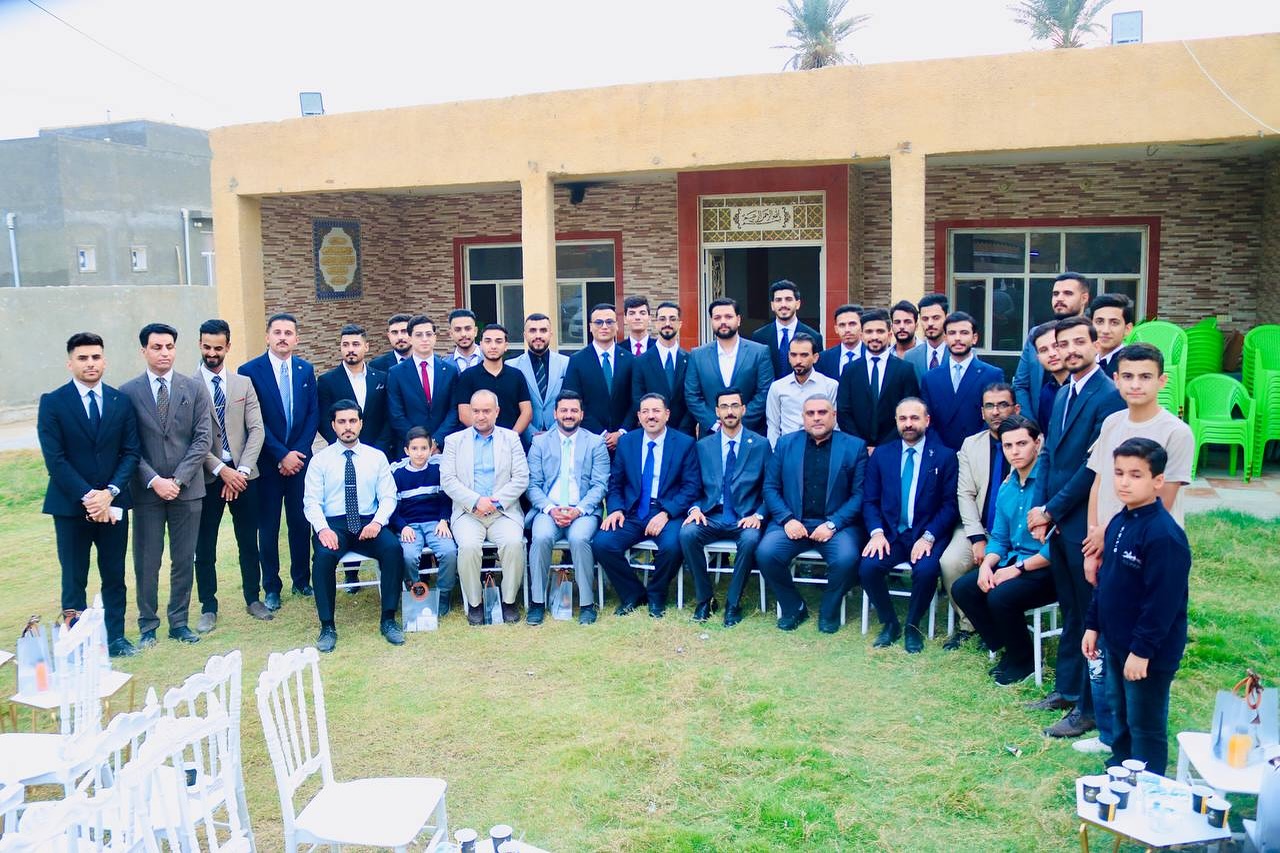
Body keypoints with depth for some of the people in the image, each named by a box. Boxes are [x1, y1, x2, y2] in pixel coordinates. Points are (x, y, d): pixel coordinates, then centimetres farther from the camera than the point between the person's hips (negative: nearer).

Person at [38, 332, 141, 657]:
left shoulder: (121, 402, 5)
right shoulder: (52, 402, -2)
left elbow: (130, 453, 2)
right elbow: (54, 459, -8)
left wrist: (110, 493, -12)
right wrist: (88, 497, -15)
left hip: (113, 504, 2)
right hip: (70, 505, -2)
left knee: (115, 576, 9)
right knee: (74, 579, 6)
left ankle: (116, 638, 20)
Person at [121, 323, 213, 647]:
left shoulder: (194, 389, 3)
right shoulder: (127, 392, 0)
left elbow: (203, 439, -2)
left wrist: (178, 479, -10)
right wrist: (154, 480, -13)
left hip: (187, 488, 1)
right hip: (146, 490, -1)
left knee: (184, 560, 8)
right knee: (146, 562, 5)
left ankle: (179, 622, 21)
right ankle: (148, 626, 18)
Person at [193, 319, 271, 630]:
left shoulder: (244, 384, 6)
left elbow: (257, 430, 1)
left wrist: (242, 470, -10)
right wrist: (221, 470, -15)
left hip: (243, 473, 2)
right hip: (207, 476, -2)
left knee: (248, 542, 11)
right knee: (204, 547, 7)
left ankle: (253, 599, 25)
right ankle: (208, 608, 19)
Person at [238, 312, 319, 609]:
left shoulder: (306, 369, 6)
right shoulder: (250, 371, -6)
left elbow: (313, 414, 3)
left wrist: (298, 452, -7)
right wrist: (281, 454, -13)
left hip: (300, 459, 3)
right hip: (267, 461, -3)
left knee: (301, 522, 7)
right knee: (268, 526, 6)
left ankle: (302, 579, 22)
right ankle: (271, 587, 17)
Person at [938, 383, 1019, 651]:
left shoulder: (1034, 444, -1)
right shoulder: (971, 445, 10)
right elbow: (965, 495, 3)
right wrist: (977, 538, -10)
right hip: (977, 527, 3)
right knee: (950, 562, -22)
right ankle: (967, 624, 0)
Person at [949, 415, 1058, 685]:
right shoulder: (1005, 487, 11)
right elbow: (998, 538, 16)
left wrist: (1019, 567, -18)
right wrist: (987, 564, -5)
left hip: (1047, 570, -8)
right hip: (1013, 563, 8)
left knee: (1001, 597, -28)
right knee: (962, 588, -6)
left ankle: (1023, 661, 1)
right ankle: (1007, 650, 10)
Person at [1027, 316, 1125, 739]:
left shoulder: (1109, 396, -15)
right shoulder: (1063, 394, 13)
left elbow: (1094, 466, -19)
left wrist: (1051, 509, -13)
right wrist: (1039, 508, 2)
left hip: (1086, 522, -8)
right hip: (1057, 522, 8)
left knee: (1091, 614, 2)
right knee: (1070, 609, 18)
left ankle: (1088, 708, 12)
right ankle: (1067, 687, 30)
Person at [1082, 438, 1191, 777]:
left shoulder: (1164, 535, -24)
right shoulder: (1119, 523, 4)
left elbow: (1163, 600, -24)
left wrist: (1142, 650, -22)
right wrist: (1093, 624, 13)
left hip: (1148, 652, -8)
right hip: (1116, 643, 9)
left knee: (1145, 726, 7)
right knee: (1121, 713, 23)